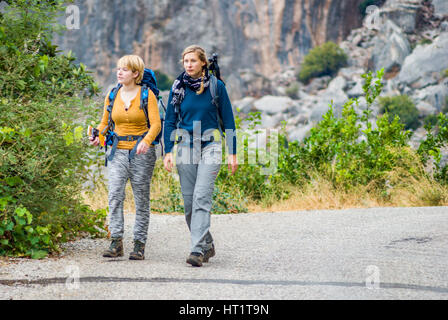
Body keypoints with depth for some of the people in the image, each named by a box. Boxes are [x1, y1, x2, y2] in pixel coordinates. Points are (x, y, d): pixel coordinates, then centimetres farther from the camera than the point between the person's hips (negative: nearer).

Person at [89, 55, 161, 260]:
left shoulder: (147, 95, -3)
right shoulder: (113, 96, 9)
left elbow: (156, 124, -12)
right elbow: (105, 123, 18)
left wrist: (146, 141, -31)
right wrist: (97, 136, -4)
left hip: (141, 152, -3)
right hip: (118, 151, 3)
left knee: (141, 199, 0)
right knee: (115, 195, -12)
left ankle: (139, 245, 7)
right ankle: (116, 242, -12)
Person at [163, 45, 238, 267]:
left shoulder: (216, 87, -1)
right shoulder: (178, 88, 5)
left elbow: (228, 121, 3)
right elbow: (170, 121, 8)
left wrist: (232, 153, 1)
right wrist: (168, 152, -1)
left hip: (210, 147, -3)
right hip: (185, 147, 3)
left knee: (201, 197, -16)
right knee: (189, 201, 4)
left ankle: (197, 250, -20)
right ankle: (207, 245, 20)